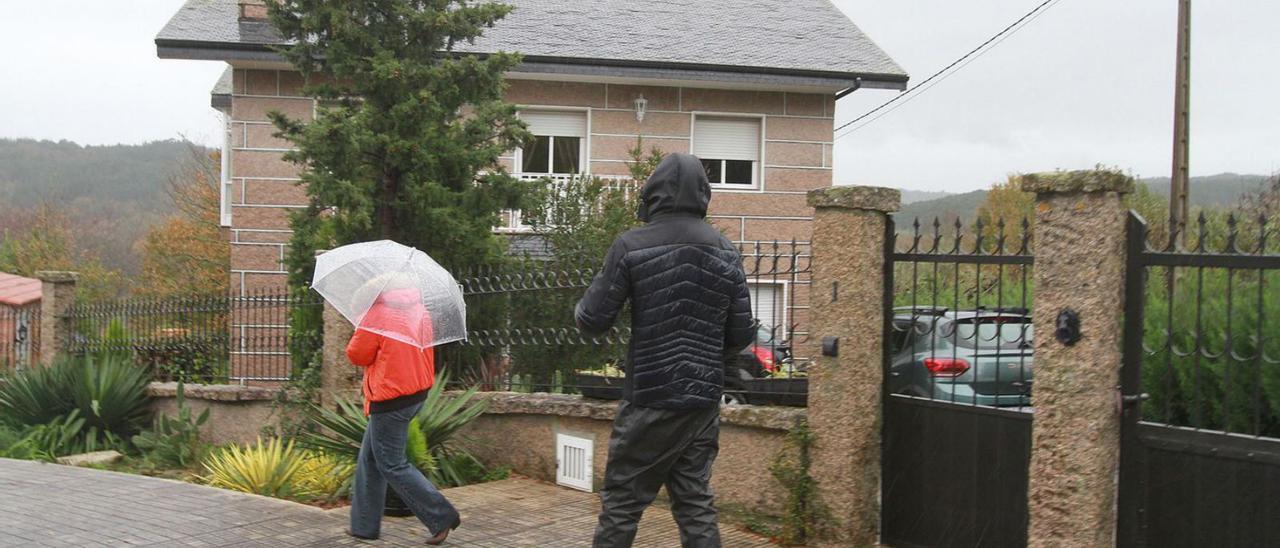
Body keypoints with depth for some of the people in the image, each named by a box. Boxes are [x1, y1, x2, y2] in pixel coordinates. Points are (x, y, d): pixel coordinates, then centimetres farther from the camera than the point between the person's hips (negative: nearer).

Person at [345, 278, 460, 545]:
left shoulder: (377, 315, -16)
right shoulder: (420, 311, 8)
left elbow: (356, 355, -8)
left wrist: (361, 329, 7)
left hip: (390, 399, -9)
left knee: (392, 465, 0)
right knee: (370, 460, 18)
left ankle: (442, 517, -1)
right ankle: (365, 525, 24)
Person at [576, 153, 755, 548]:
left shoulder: (632, 246, -9)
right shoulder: (726, 252, 4)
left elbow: (592, 321, -8)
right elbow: (742, 334, 5)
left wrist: (582, 307, 15)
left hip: (649, 399, -4)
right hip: (704, 400, 4)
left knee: (621, 503, 6)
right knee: (696, 503, 12)